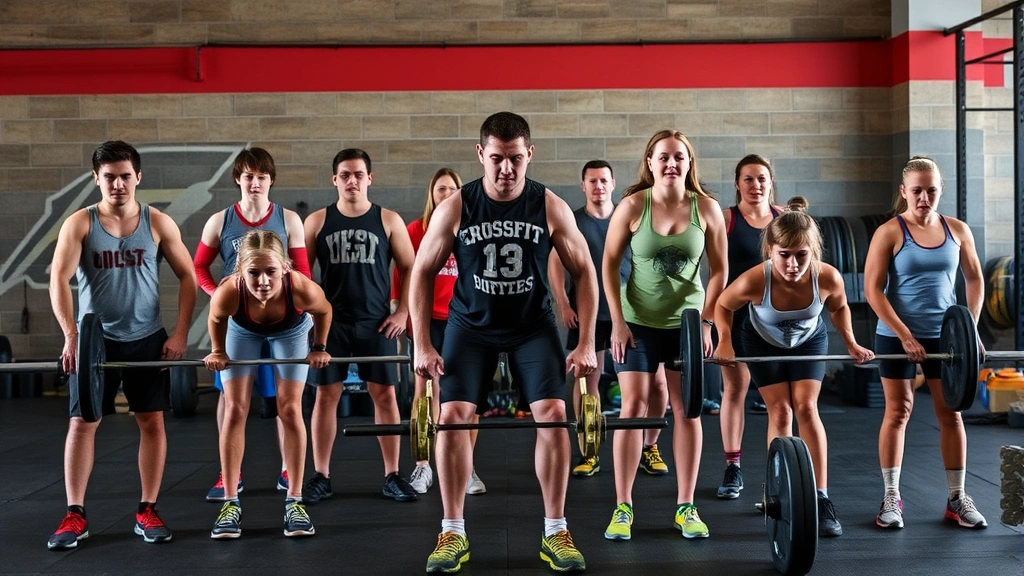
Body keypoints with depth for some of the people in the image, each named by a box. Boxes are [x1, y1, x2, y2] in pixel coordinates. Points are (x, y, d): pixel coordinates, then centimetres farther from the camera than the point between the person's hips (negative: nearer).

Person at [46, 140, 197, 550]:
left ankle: (148, 511, 12)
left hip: (147, 339, 1)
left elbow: (187, 276, 2)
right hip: (95, 339, -1)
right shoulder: (79, 224, -4)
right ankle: (75, 516, 7)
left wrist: (180, 334, -5)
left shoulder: (159, 224, -1)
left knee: (152, 421, 2)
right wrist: (71, 336, -23)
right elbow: (59, 279, -12)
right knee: (82, 422, -1)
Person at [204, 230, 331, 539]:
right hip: (243, 332, 0)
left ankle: (295, 501, 5)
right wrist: (218, 352, -3)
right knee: (235, 411, -3)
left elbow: (324, 311, -16)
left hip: (290, 332, 0)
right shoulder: (228, 294, -43)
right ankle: (230, 503, 5)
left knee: (290, 410, -3)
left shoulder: (303, 289, -44)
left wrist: (319, 348, -7)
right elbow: (216, 319, -15)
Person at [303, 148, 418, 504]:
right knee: (326, 395, 3)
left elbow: (410, 268, 6)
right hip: (331, 322, 1)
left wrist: (402, 312, -2)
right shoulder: (317, 221, 4)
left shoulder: (388, 220, 2)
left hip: (376, 323, 0)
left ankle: (392, 477, 9)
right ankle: (321, 477, 12)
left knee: (385, 394, 1)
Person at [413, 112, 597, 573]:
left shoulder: (551, 208, -14)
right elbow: (423, 273, -5)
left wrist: (586, 343, -9)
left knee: (553, 413, -13)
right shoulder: (454, 208, -15)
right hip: (471, 323, 0)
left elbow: (584, 272, -5)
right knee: (452, 414, -12)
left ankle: (555, 533, 0)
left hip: (533, 323, 0)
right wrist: (422, 345, -9)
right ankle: (453, 533, 2)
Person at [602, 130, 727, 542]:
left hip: (686, 321, 1)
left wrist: (706, 323, -5)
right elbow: (609, 264, -5)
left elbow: (719, 270, 0)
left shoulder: (707, 208, -7)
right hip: (638, 321, -1)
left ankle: (686, 507, 15)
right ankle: (622, 507, 5)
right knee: (633, 406, -3)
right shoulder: (632, 206, -10)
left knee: (687, 409, 5)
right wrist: (618, 321, -9)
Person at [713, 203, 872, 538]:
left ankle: (821, 500, -6)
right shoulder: (753, 281, -40)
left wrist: (851, 343, -16)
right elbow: (723, 306, -16)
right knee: (780, 412, -5)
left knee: (806, 407, -9)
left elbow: (839, 308, -8)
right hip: (763, 342, -1)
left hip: (809, 340, 1)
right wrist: (725, 342, -27)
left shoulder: (828, 278, -35)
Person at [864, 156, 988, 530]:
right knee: (897, 412, 2)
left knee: (951, 413, 6)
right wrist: (905, 335, -16)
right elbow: (872, 290, -12)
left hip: (944, 334, 3)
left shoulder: (957, 230, 2)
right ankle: (891, 498, 10)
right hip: (896, 335, -3)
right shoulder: (889, 233, -9)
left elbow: (974, 279, 11)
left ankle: (957, 498, 16)